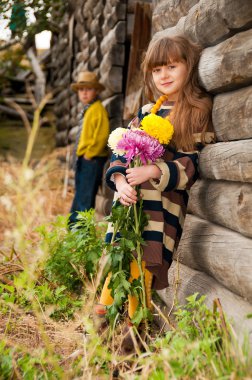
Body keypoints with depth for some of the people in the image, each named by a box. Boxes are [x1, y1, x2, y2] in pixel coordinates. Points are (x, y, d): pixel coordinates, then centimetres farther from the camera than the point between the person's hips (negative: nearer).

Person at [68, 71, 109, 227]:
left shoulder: (98, 109, -13)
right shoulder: (87, 110, 17)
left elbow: (102, 135, -21)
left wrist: (89, 154, -16)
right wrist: (80, 154, 15)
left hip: (92, 159, -10)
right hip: (83, 158, 10)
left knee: (85, 196, -5)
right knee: (80, 193, 18)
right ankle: (74, 224, 29)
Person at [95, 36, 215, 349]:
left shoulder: (198, 112, -2)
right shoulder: (145, 111, 13)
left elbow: (192, 166, -9)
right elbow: (121, 150, 9)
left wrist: (153, 172, -22)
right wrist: (120, 181, -11)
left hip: (163, 203, -5)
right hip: (129, 196, 5)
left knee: (141, 263, -2)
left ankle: (133, 320, 17)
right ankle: (105, 310, 25)